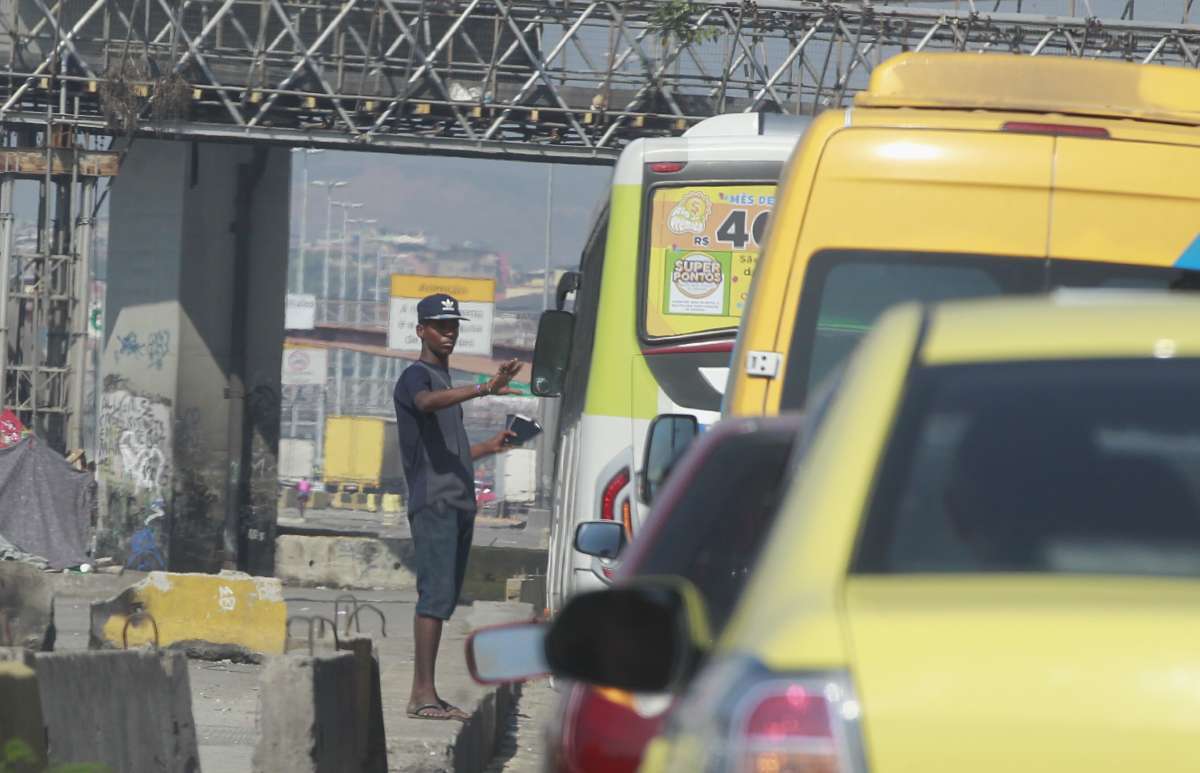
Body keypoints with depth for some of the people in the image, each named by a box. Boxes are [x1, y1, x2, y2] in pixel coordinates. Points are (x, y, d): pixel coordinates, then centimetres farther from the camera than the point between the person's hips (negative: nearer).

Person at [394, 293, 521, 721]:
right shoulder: (415, 377, -4)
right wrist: (484, 389, -43)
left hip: (460, 504, 9)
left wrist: (490, 446, 28)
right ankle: (422, 693, -21)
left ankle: (424, 693, 5)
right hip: (433, 503, -9)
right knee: (436, 594, -16)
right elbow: (428, 402, -31)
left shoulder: (447, 382, 25)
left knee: (444, 598, 5)